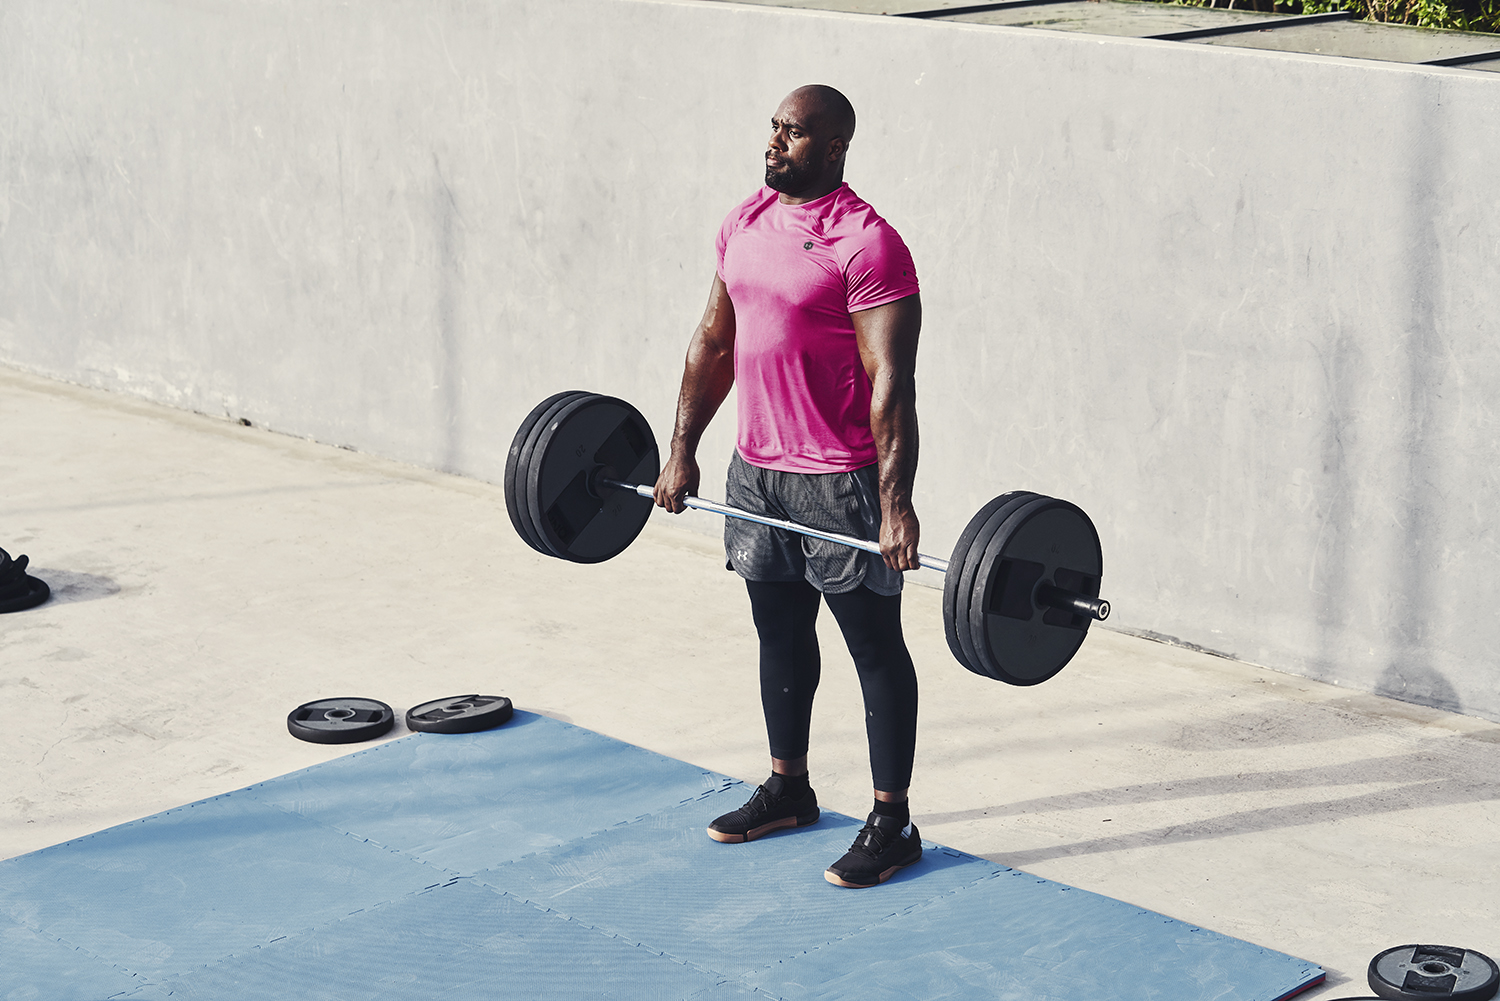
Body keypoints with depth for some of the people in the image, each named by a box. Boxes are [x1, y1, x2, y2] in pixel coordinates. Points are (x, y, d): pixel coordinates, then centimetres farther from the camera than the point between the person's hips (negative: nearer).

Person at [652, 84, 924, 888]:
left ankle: (892, 823, 10)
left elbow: (891, 383, -21)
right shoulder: (746, 224, 7)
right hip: (756, 468, 8)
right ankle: (788, 789, 35)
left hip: (840, 479, -8)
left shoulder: (865, 243, -18)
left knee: (874, 647, 2)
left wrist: (896, 504, -24)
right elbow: (713, 341, 16)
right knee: (779, 633, 19)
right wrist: (682, 447, 15)